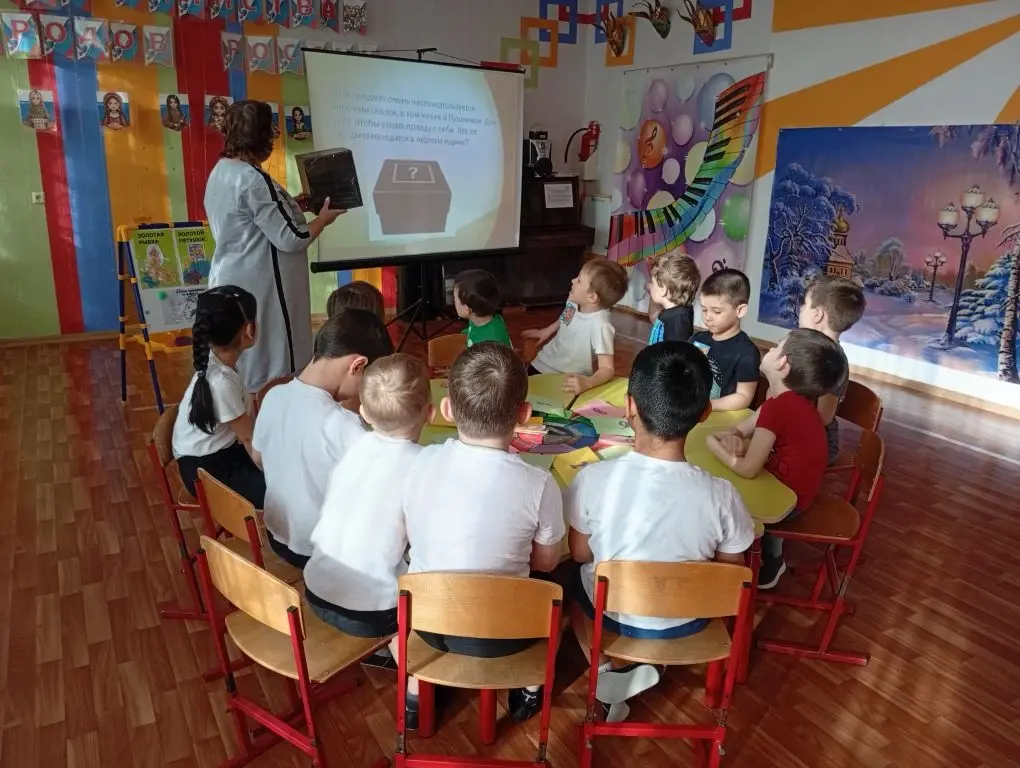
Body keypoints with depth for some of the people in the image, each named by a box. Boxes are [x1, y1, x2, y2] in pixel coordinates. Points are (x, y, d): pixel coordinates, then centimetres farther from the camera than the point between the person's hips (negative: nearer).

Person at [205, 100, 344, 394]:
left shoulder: (220, 172, 10)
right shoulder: (253, 180, -20)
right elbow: (290, 239, -20)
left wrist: (291, 204, 19)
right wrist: (322, 219, -4)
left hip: (231, 282, 10)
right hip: (259, 288, -10)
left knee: (242, 366, 17)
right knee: (272, 369, 1)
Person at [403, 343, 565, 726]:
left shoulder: (421, 462, -14)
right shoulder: (538, 485, -22)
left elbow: (415, 540, 4)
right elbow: (546, 563, -5)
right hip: (498, 634, -2)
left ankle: (416, 694, 38)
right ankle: (529, 691, 38)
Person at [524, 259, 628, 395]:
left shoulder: (600, 326, -31)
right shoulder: (574, 302, -8)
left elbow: (607, 369, -32)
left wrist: (587, 383, -49)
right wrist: (547, 331, 21)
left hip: (564, 381, -7)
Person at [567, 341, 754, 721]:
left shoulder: (594, 478, -27)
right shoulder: (720, 495, -26)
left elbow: (580, 555, -10)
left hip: (611, 611, 0)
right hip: (683, 623, 0)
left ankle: (610, 666, 23)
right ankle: (636, 663, 30)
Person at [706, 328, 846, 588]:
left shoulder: (779, 405, -30)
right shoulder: (793, 397, -1)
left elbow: (748, 469, -30)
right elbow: (741, 429, 6)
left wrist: (715, 444, -14)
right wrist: (733, 438, -16)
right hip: (791, 486, 8)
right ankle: (769, 559, 30)